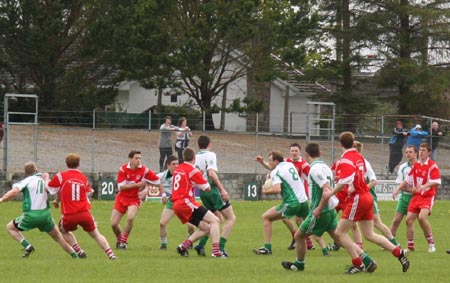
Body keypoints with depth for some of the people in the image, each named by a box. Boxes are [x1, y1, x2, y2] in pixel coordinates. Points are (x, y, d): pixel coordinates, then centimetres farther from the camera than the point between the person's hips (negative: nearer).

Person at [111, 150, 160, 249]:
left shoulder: (144, 170, -12)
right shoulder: (123, 169, -12)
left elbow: (157, 181, -5)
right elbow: (121, 186, -16)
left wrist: (146, 189, -18)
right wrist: (137, 185, -21)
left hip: (135, 198, -1)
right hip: (122, 197, 1)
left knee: (131, 217, -29)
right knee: (113, 223, -2)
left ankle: (123, 241, -9)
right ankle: (119, 239, 28)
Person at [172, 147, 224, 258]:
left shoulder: (178, 170, 16)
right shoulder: (193, 170, -8)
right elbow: (207, 188, -4)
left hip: (177, 204, 9)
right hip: (186, 202, -9)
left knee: (206, 228, 12)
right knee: (215, 220, -9)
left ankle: (183, 246, 1)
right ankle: (216, 251, -23)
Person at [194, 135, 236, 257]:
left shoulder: (196, 157, 11)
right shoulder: (210, 155, -8)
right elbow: (212, 173, -21)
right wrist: (222, 189, -23)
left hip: (202, 191, 8)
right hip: (212, 189, -8)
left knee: (218, 218, 22)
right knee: (231, 218, -2)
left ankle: (201, 245, 11)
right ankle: (220, 248, -13)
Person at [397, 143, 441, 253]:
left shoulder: (432, 166, -10)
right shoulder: (415, 165, 10)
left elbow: (436, 182, -20)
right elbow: (408, 180, 19)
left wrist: (424, 186, -33)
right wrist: (398, 188, 9)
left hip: (428, 196, -7)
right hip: (416, 196, 7)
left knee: (422, 217, -26)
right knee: (409, 219, -2)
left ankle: (431, 243, -13)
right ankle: (410, 246, 10)